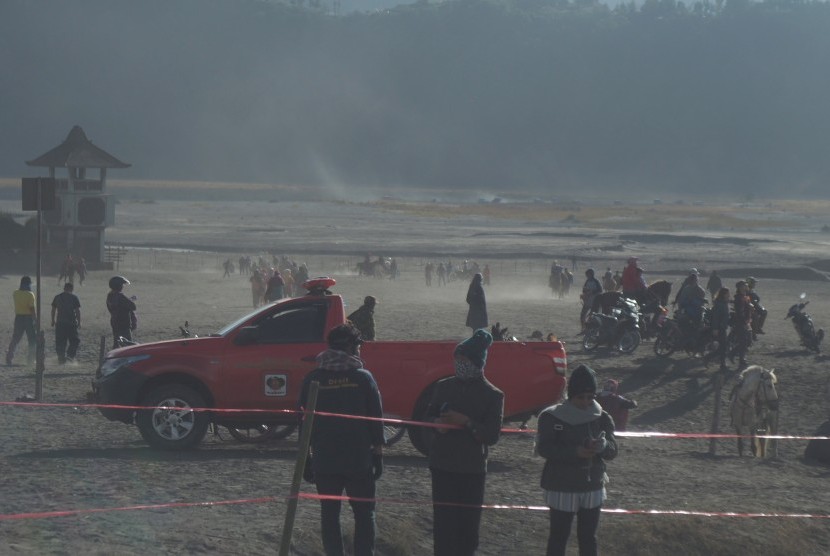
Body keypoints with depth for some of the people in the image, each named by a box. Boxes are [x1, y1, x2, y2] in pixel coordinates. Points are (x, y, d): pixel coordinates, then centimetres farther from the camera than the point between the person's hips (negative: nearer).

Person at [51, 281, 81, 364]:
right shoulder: (74, 298, -2)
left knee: (60, 342, 7)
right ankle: (70, 355, -9)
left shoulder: (57, 297, 8)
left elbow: (53, 310, 10)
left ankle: (61, 358, 4)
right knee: (74, 341, 6)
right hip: (71, 323, -3)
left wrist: (53, 321, 19)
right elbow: (77, 311, -5)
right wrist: (79, 322, 2)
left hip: (59, 323, 3)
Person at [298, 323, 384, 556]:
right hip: (359, 460, -1)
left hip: (324, 460, 1)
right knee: (364, 514, 8)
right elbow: (376, 419, -3)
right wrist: (378, 452, 7)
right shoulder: (363, 378, -6)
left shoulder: (313, 379, -1)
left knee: (329, 513, 9)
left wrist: (306, 456, 11)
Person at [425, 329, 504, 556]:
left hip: (472, 469, -2)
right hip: (442, 464, 2)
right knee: (443, 521, 0)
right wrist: (438, 423, -6)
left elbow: (491, 436, -8)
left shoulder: (493, 396, -5)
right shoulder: (444, 387, 4)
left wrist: (466, 422, -20)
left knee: (468, 521, 1)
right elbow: (430, 415, 17)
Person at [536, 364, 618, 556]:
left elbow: (613, 451, -4)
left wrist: (602, 446, -29)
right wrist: (574, 451, -31)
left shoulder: (602, 418, 1)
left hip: (592, 487, 4)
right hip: (562, 488, -4)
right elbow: (544, 448, -18)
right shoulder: (551, 417, -10)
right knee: (559, 535, 4)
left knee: (588, 536, 14)